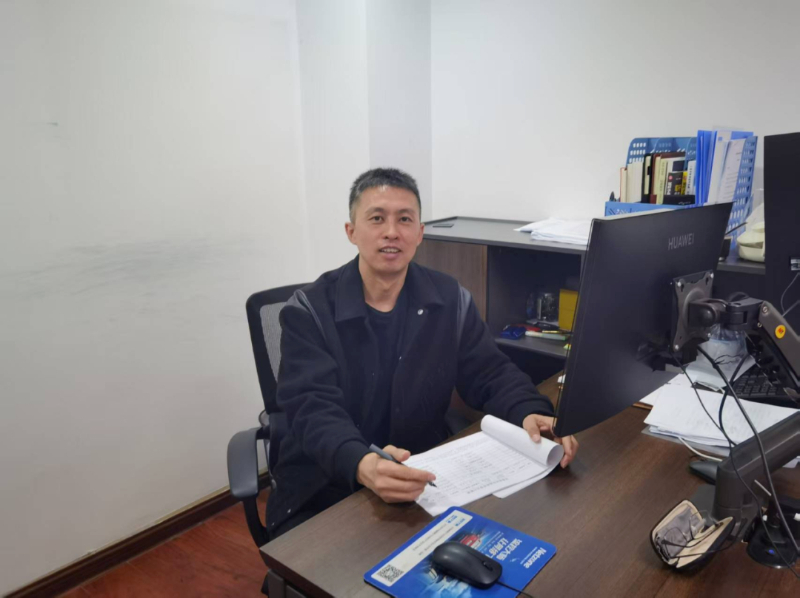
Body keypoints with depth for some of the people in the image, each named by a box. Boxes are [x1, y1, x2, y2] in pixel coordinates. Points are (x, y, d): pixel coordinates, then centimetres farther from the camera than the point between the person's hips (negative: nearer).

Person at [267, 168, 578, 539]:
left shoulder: (450, 300, 0)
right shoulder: (308, 311, -11)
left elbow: (491, 374, 1)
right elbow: (313, 407, -21)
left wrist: (531, 413, -22)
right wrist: (362, 466, -42)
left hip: (424, 482, 3)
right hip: (321, 494, -2)